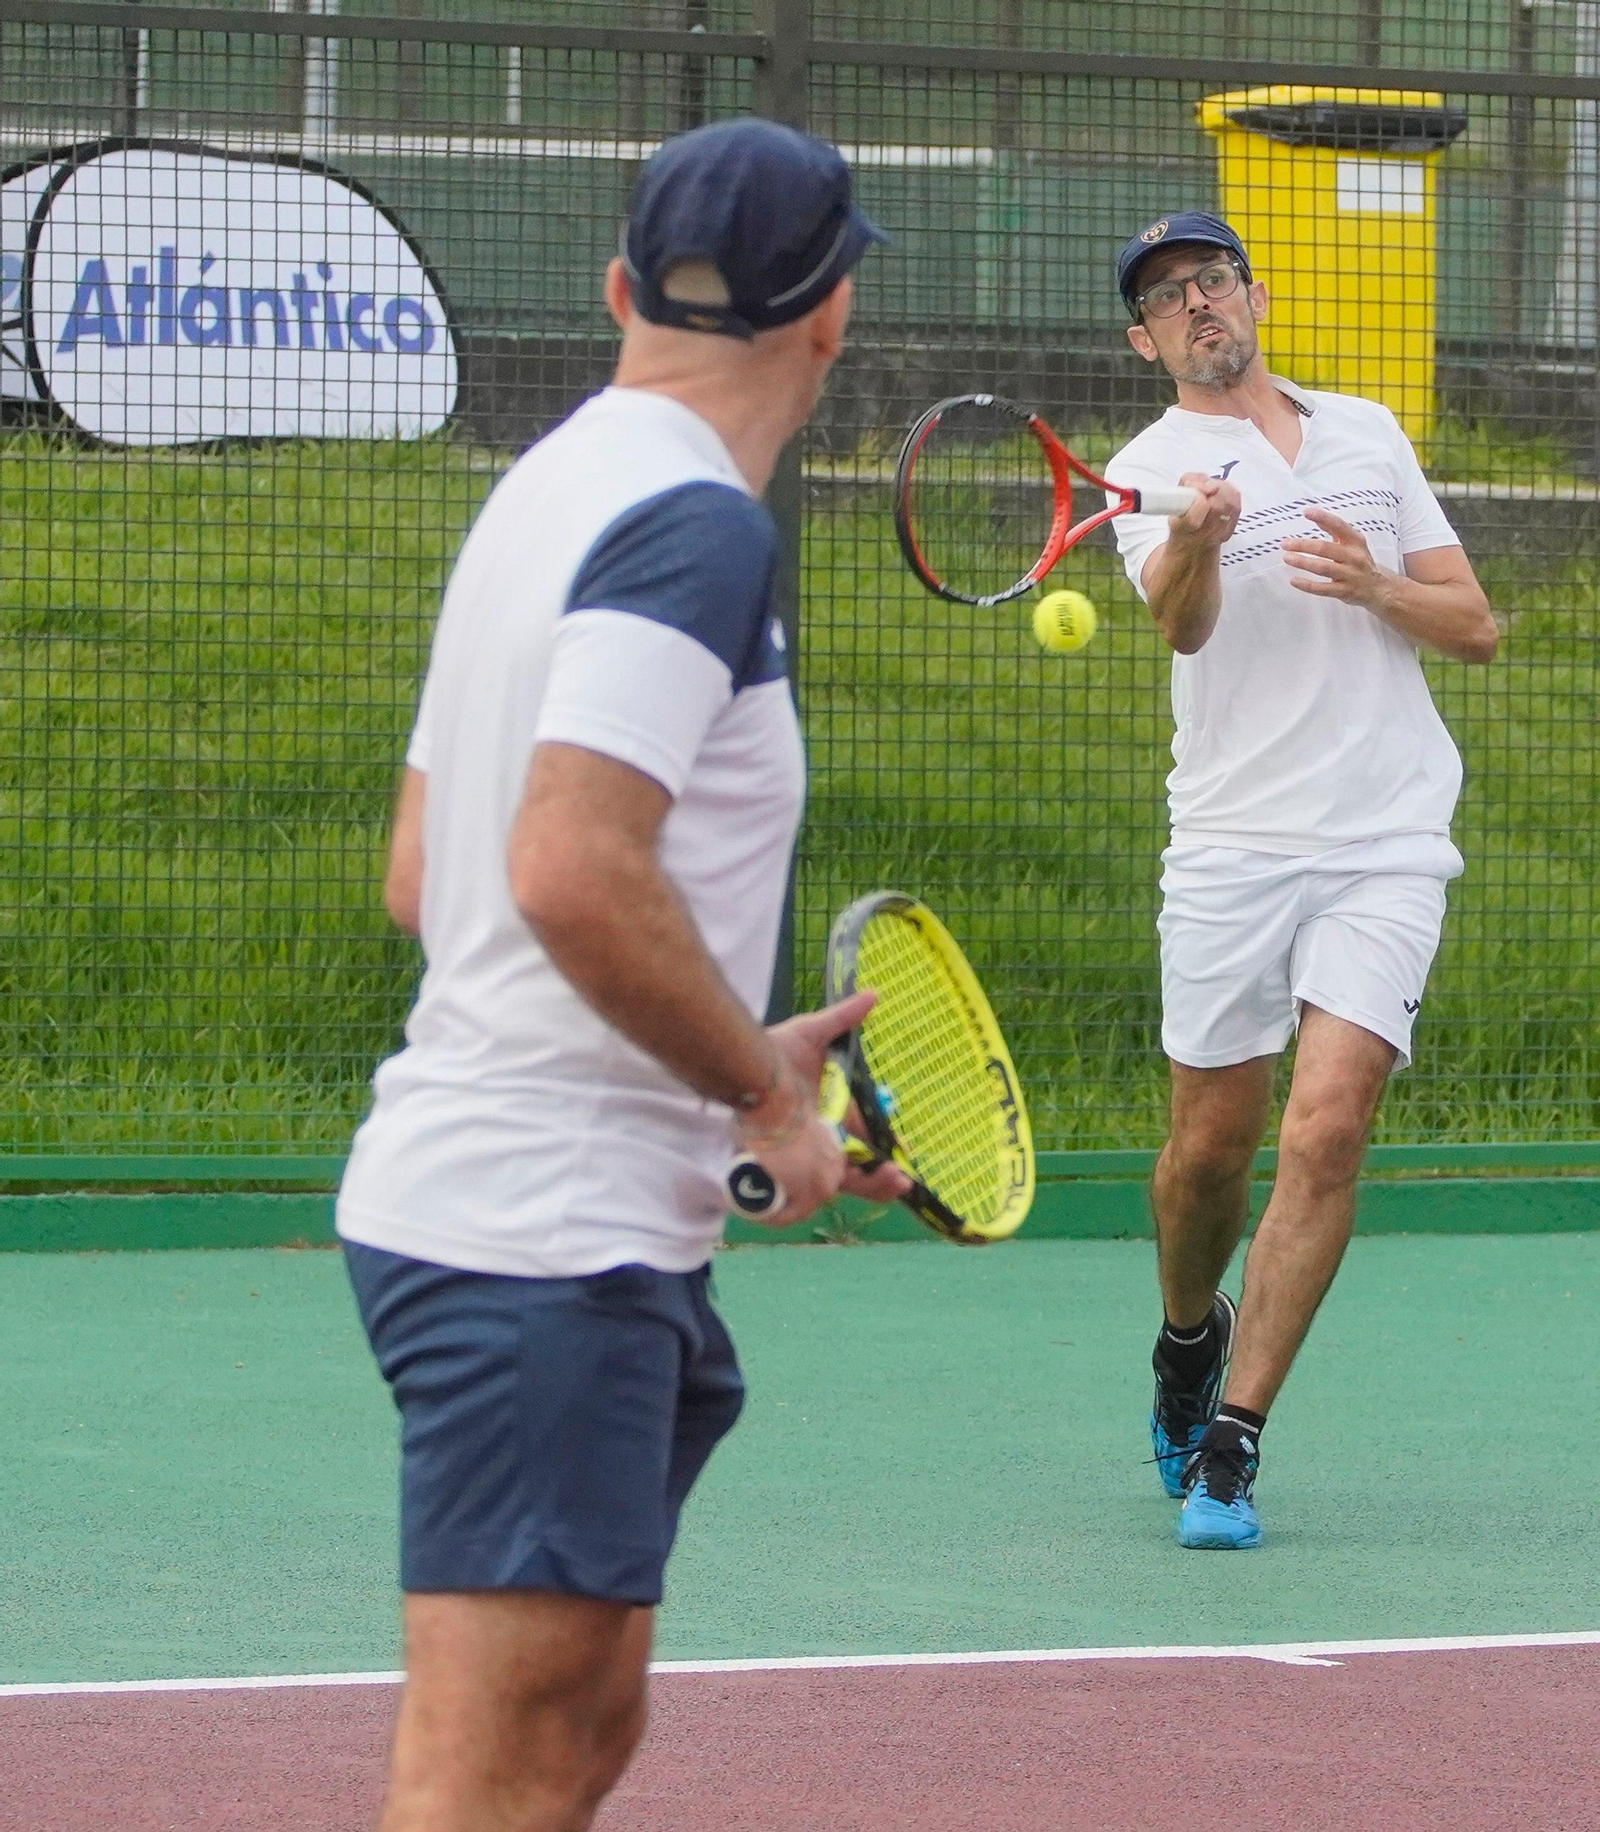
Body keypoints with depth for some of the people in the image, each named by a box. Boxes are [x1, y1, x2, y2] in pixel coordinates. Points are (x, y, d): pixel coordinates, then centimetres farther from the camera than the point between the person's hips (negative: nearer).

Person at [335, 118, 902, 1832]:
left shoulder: (549, 488, 16)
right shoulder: (695, 520, -14)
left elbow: (422, 881, 22)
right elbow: (575, 871, -26)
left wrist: (737, 1061, 21)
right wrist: (766, 1095, -12)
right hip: (540, 1232, -10)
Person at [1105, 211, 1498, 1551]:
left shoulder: (1370, 434, 13)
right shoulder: (1154, 469, 1)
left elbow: (1476, 628, 13)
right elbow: (1182, 623, -21)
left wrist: (1379, 585, -8)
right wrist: (1197, 542, -44)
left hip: (1386, 846, 1)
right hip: (1232, 848, -1)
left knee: (1327, 1133, -12)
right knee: (1211, 1145, 4)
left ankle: (1230, 1444, -9)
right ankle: (1191, 1332, 36)